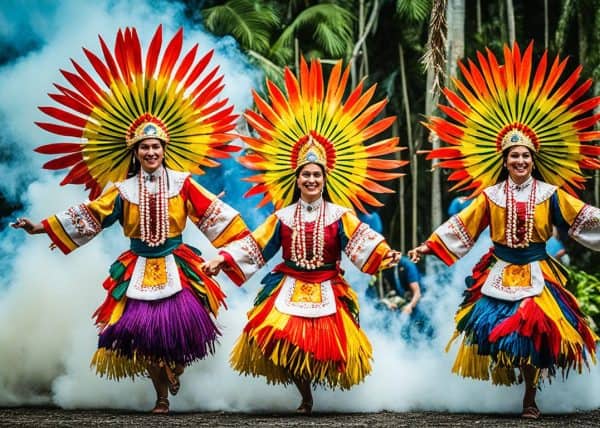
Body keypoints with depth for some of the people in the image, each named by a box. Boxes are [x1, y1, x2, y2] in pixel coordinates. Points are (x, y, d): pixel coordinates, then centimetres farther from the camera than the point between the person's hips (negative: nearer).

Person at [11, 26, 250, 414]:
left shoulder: (182, 183, 0)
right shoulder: (122, 189, 3)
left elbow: (213, 212, 3)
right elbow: (89, 215, 5)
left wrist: (245, 239, 1)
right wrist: (43, 227, 1)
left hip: (175, 267, -1)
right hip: (139, 270, 1)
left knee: (179, 324, -18)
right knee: (143, 329, -5)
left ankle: (176, 371, 13)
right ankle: (162, 395, 11)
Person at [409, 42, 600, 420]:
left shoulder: (551, 194, -1)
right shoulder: (491, 195, 0)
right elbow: (461, 226, 2)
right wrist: (429, 246, -3)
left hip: (536, 274, -1)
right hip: (501, 274, 1)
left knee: (535, 332, -5)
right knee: (499, 329, -4)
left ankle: (530, 397, 6)